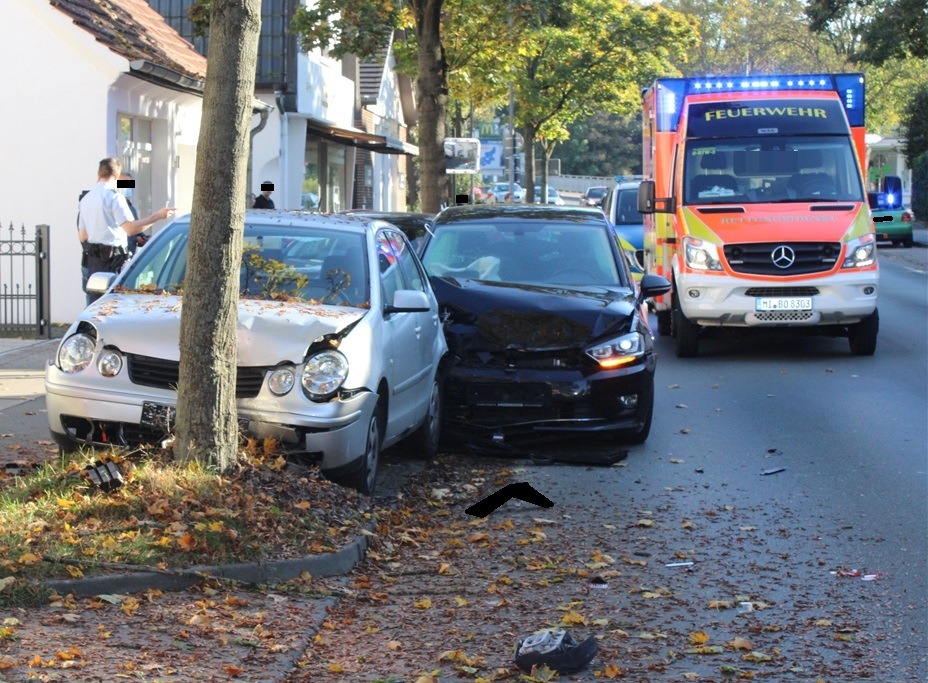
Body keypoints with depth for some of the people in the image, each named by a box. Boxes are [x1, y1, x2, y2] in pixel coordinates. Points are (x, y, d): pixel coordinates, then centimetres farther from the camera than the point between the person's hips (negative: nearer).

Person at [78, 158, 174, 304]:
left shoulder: (86, 198, 14)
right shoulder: (114, 197, -11)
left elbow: (82, 236, 18)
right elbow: (130, 228, -22)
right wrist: (157, 216, -18)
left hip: (93, 258, 7)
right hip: (114, 258, -7)